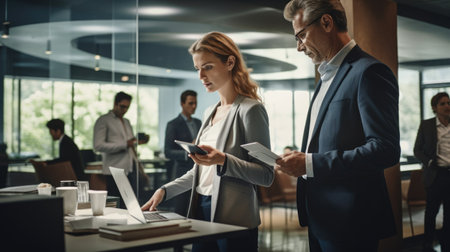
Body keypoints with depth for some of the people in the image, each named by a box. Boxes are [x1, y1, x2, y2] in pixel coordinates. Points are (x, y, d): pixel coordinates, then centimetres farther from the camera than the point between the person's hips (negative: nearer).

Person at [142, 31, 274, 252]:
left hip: (234, 220, -7)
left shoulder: (250, 110, -9)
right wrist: (165, 190, 14)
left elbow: (266, 176, -13)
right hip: (203, 213, 7)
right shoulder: (209, 113, 15)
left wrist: (223, 161, -26)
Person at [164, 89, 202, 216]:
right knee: (180, 213, -3)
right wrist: (187, 153, -25)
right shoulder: (173, 125, -4)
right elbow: (168, 152, -11)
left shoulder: (198, 123, 16)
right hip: (182, 175, -6)